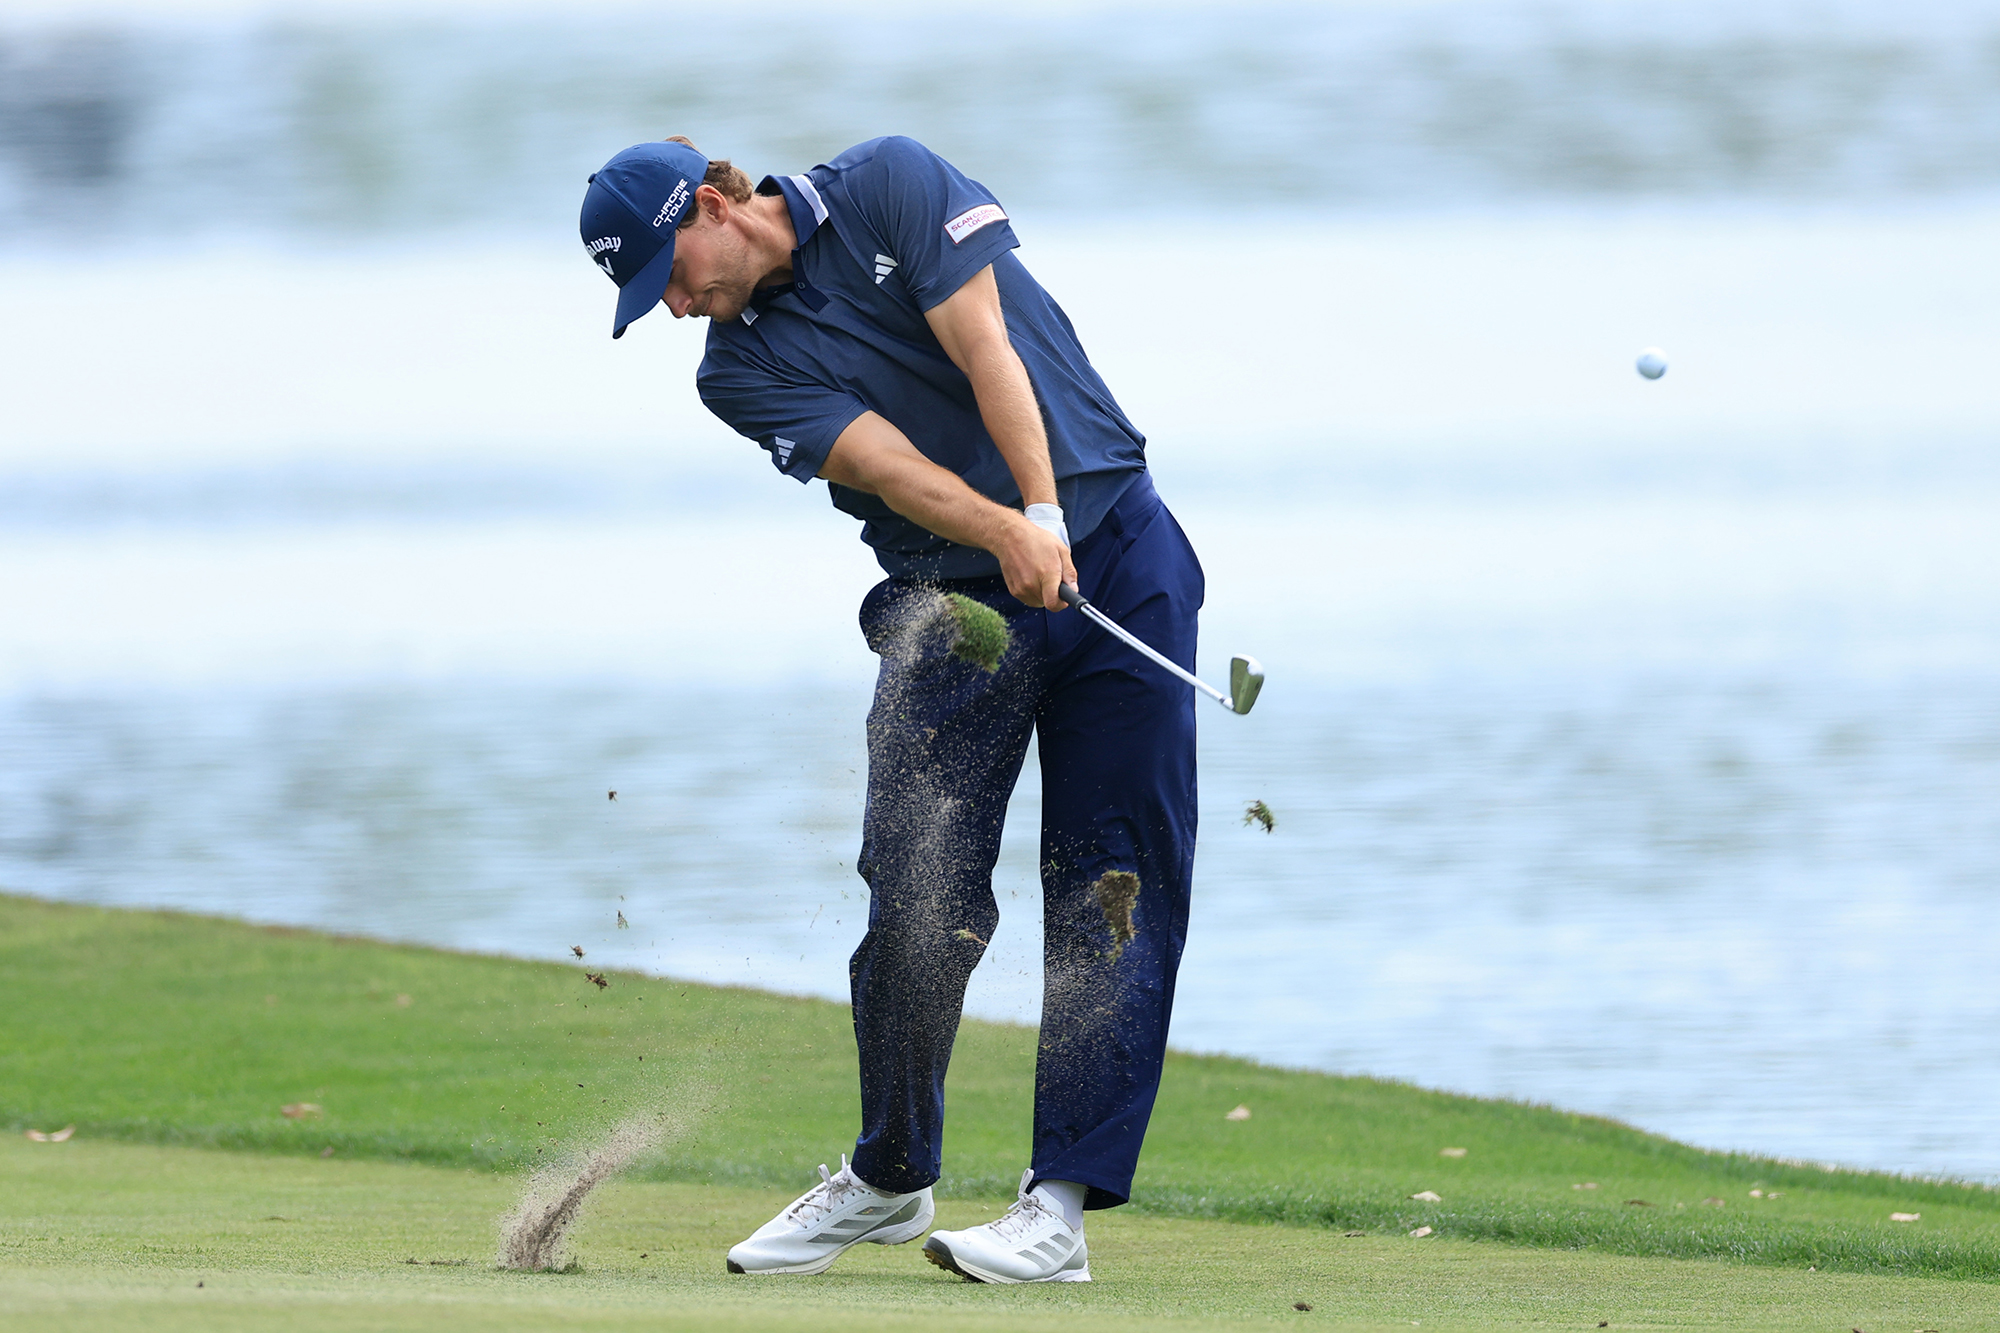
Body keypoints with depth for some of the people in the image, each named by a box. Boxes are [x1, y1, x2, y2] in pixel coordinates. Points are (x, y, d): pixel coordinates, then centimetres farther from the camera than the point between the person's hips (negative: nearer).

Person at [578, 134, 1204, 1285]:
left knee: (1118, 885, -8)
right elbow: (886, 462, -16)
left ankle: (1065, 1203, -10)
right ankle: (889, 1177, 11)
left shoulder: (891, 187, -4)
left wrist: (1047, 517, -26)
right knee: (922, 888, -8)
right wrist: (1005, 532, -33)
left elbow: (985, 350, -14)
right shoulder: (742, 368, 0)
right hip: (953, 596, 2)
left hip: (1117, 551, -2)